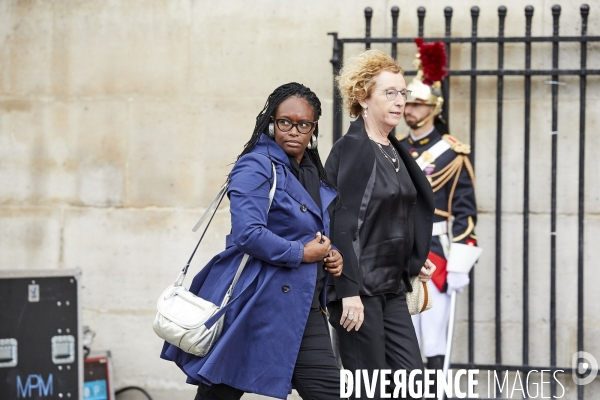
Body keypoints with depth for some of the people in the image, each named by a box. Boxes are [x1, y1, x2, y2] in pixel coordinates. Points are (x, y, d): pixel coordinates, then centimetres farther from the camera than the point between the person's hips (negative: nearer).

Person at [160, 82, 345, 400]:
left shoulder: (315, 176, 16)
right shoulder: (257, 167, -10)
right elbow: (248, 234, -23)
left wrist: (332, 256, 7)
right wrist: (301, 254, -13)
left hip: (302, 310, 7)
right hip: (255, 304, -7)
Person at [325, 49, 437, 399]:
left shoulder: (395, 151, 13)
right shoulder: (352, 149, -12)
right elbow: (341, 225, -17)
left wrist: (415, 262, 14)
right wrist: (349, 291, -21)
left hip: (392, 288, 8)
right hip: (359, 289, -8)